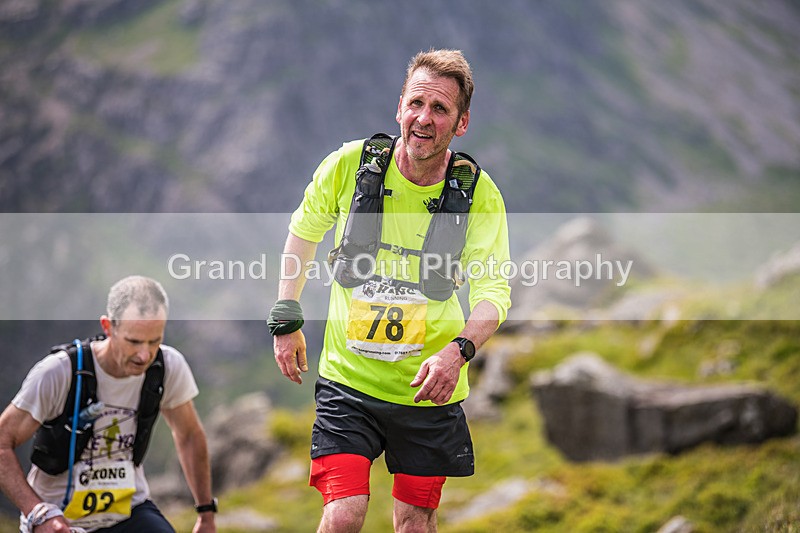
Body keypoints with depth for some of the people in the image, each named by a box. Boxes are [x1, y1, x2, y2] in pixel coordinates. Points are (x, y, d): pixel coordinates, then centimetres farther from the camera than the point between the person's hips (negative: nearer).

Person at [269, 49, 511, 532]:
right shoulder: (351, 164, -9)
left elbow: (494, 288, -13)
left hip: (428, 385, 1)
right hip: (348, 378, -1)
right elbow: (304, 230, 10)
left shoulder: (478, 192, -10)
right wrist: (287, 319, 8)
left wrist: (458, 350, -33)